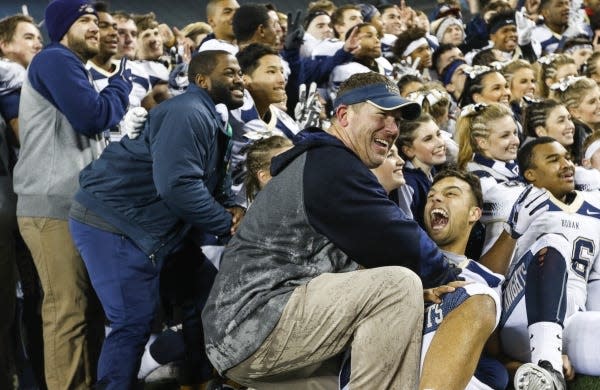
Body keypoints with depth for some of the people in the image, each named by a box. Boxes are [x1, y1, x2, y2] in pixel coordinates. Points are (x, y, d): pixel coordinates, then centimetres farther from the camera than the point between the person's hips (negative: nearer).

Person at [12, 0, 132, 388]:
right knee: (67, 308, -10)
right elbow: (93, 115, -19)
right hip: (54, 206, -10)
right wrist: (120, 87, -2)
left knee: (90, 305, 10)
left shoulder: (73, 68, 26)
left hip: (79, 204, 10)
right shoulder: (54, 60, -7)